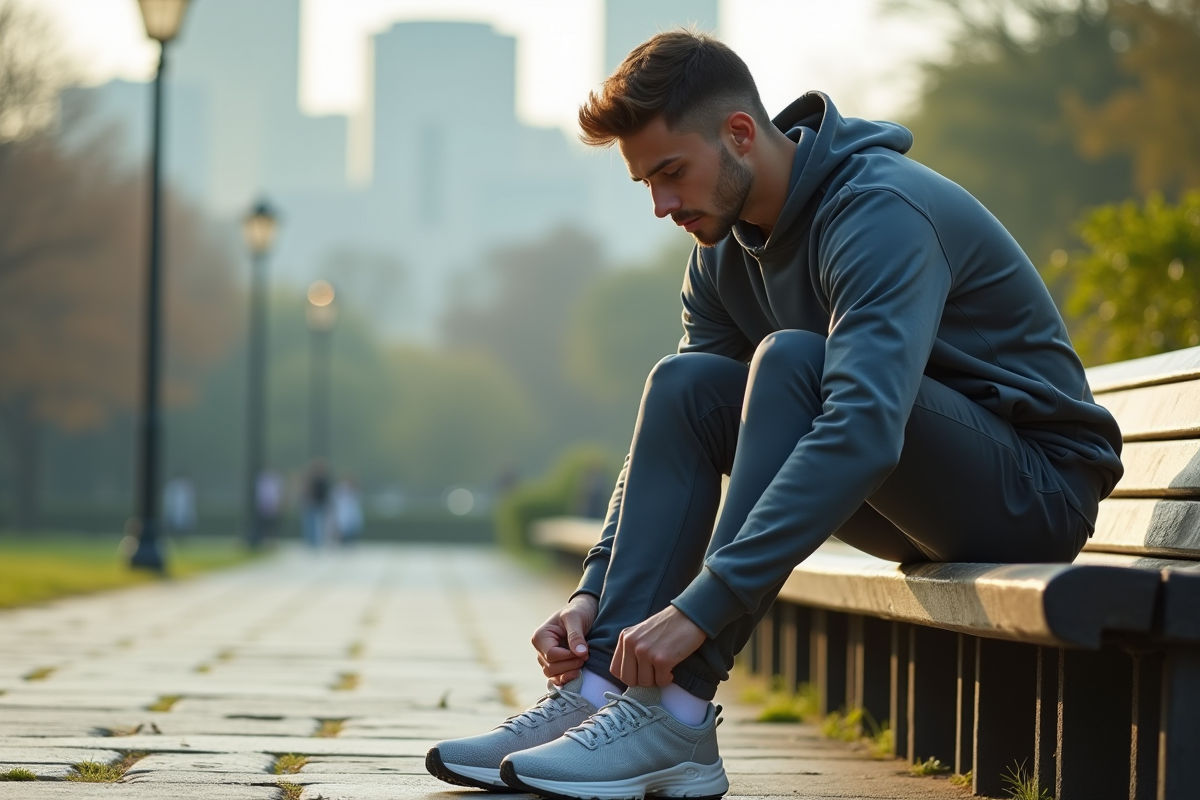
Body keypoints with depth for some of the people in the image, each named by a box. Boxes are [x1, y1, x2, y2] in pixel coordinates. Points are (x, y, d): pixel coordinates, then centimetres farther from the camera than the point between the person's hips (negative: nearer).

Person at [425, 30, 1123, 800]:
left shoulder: (882, 213, -25)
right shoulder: (727, 251, 3)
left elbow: (861, 434, -37)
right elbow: (671, 432, 6)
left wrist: (700, 606, -39)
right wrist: (595, 590, -10)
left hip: (1038, 491, -8)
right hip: (918, 511, 8)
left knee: (791, 361, -28)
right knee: (685, 385, -8)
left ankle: (677, 715, -30)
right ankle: (601, 687, -18)